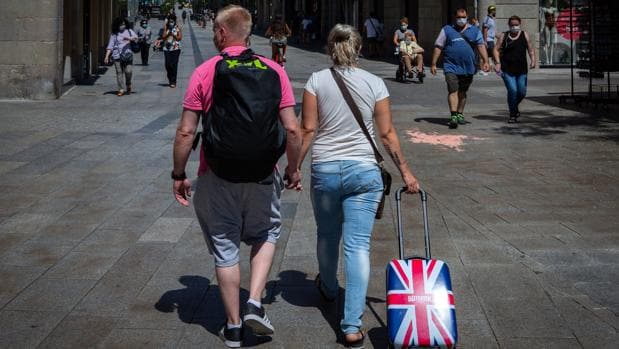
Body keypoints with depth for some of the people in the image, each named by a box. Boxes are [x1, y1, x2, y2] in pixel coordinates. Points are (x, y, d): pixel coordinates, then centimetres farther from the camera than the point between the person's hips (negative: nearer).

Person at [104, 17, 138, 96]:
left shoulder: (129, 31, 14)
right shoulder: (114, 34, 10)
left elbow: (136, 38, 6)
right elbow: (110, 46, 7)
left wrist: (129, 38, -12)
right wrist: (107, 56, -2)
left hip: (127, 55, 0)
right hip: (117, 56, 0)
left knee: (128, 71, -10)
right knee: (119, 72, -4)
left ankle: (128, 84, 19)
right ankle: (121, 89, -1)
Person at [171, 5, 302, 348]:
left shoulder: (204, 73, -6)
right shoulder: (274, 71, -2)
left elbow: (186, 131, -8)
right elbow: (292, 130, -5)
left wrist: (178, 174, 4)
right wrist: (293, 169, 10)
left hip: (216, 178, -1)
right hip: (262, 177, 1)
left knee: (225, 249, 12)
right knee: (265, 235, 24)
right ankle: (254, 303, 10)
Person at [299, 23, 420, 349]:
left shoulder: (317, 81, -3)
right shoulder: (375, 83, 0)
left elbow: (308, 130, -5)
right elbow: (387, 134, 0)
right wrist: (406, 172, 7)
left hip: (325, 170, 0)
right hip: (364, 171, 0)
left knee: (327, 235, 22)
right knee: (358, 245, -2)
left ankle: (328, 288, 49)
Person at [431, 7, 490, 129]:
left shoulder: (474, 31, 9)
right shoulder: (447, 30, 4)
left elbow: (481, 46, 2)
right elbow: (438, 47, 2)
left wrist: (485, 61, -10)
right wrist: (433, 64, -3)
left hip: (468, 68, 3)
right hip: (451, 67, -3)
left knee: (462, 92, 13)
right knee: (453, 91, -14)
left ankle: (460, 114, 26)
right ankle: (453, 116, -20)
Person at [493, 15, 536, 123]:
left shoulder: (525, 35, 8)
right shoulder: (504, 36, 4)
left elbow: (530, 49, 8)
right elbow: (496, 50, 3)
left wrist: (533, 60, -7)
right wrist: (498, 63, -10)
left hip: (521, 70, 2)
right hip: (507, 70, -2)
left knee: (522, 92, 2)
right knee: (512, 90, -13)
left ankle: (514, 106, 34)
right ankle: (513, 115, 1)